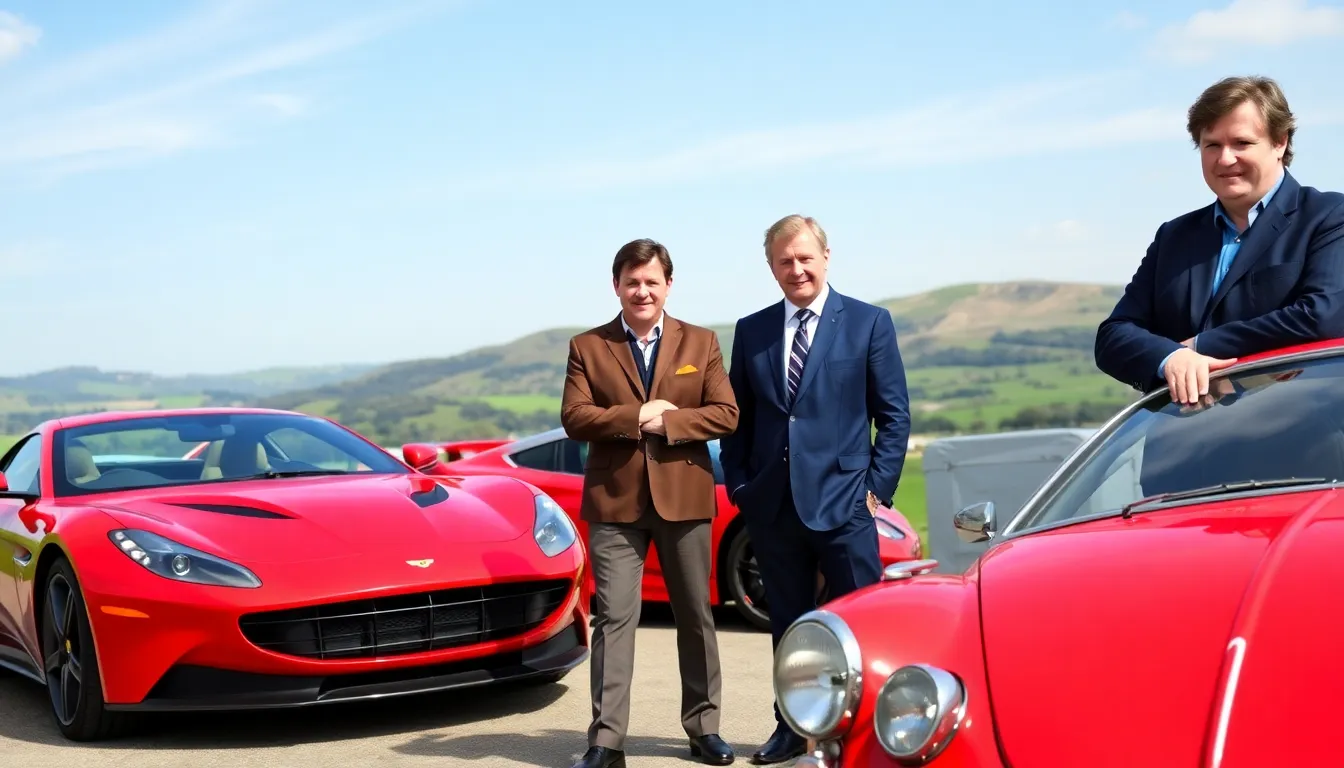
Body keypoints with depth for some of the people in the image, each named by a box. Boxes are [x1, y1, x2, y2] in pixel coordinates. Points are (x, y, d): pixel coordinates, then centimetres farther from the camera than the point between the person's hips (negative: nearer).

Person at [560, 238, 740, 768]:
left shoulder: (701, 343, 7)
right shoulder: (587, 347, 6)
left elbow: (725, 415, -2)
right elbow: (574, 418, -5)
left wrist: (663, 423, -14)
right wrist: (638, 416, -15)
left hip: (685, 498, 1)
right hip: (614, 501, -1)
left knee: (696, 617, 10)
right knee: (613, 619, -5)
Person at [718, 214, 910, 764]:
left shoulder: (869, 323, 2)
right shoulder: (751, 331, 11)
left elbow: (894, 414, 1)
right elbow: (737, 417, 13)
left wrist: (878, 487, -6)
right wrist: (739, 485, 3)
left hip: (842, 500, -3)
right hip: (771, 505, 3)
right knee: (787, 622, 12)